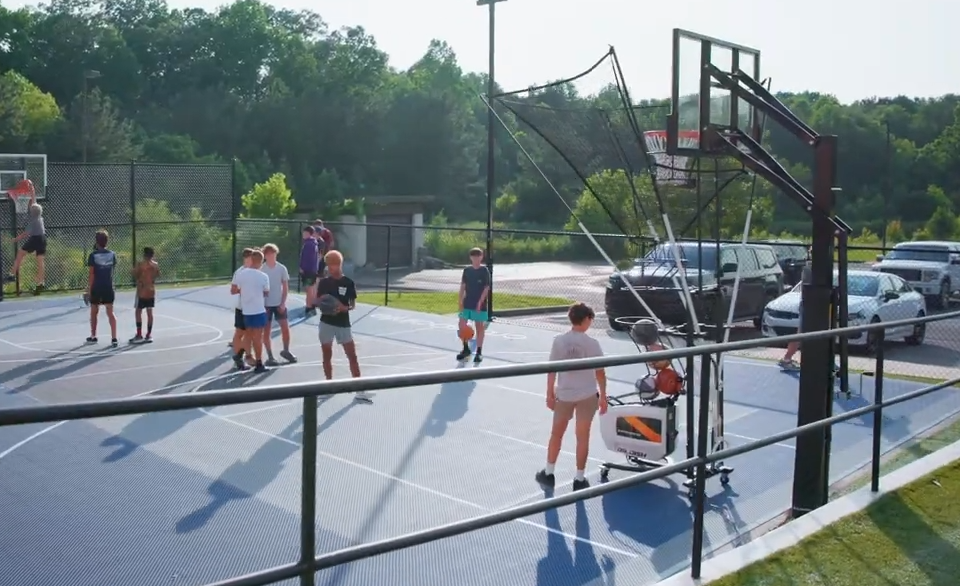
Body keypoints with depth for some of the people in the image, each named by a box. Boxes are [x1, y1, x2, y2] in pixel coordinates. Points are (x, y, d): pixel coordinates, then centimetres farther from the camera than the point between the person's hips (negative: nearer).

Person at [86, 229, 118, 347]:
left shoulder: (93, 255, -9)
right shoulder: (112, 254, 0)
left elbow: (91, 274, -10)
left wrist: (89, 289, -5)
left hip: (96, 288, -2)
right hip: (108, 288, 2)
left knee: (94, 313, 15)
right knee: (110, 312, 1)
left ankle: (93, 337, 29)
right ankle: (114, 338, -10)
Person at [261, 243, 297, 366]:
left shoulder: (282, 268, -2)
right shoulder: (261, 269, -6)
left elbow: (285, 287, 2)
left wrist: (283, 303, -6)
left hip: (279, 304, 1)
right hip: (266, 304, -1)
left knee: (285, 328, 2)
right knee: (267, 331, 3)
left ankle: (286, 351, 23)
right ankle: (270, 357, 10)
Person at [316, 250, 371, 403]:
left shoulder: (348, 282, -2)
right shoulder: (323, 282, 2)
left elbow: (353, 304, 1)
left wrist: (344, 308, -20)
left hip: (343, 324, -1)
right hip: (326, 323, 1)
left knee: (352, 356, -5)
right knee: (327, 356, 9)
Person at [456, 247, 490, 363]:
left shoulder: (484, 271, -6)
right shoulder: (466, 270, 5)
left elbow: (486, 288, -9)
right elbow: (463, 287, 8)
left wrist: (480, 302, -17)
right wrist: (461, 302, 1)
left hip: (479, 305, -4)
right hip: (467, 304, 4)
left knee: (479, 328, 3)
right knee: (461, 326, 3)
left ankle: (479, 352, 11)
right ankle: (466, 349, 20)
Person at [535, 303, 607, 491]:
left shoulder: (559, 341, -7)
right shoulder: (592, 343, -11)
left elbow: (552, 370, -4)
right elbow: (600, 372, -7)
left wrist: (550, 394, 7)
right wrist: (603, 396, 4)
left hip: (563, 394, 2)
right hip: (587, 395, -1)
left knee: (556, 434, 17)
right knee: (582, 437, 9)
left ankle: (548, 473, 27)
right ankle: (579, 479, 17)